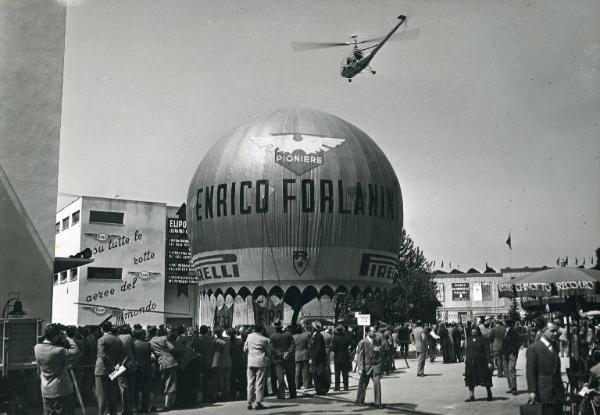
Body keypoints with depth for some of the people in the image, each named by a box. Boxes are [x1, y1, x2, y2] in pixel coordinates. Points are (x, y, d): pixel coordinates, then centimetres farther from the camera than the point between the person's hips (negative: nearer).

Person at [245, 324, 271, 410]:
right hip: (260, 362, -3)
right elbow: (268, 352, 3)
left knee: (250, 382, 9)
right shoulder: (265, 339, -5)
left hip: (250, 362, 3)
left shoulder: (249, 336, 4)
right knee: (259, 383, 1)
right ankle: (258, 402, -2)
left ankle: (249, 402, 8)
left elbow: (245, 349, 10)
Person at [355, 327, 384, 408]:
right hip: (366, 365, -2)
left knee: (377, 383, -7)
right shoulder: (363, 342, -4)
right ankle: (359, 401, 24)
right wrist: (360, 367, -10)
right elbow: (360, 355, -5)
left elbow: (381, 354, 13)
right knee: (363, 384, 7)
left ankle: (378, 402, -2)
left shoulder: (378, 341, 7)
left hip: (376, 365, 2)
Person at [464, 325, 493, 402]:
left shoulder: (483, 339, -3)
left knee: (485, 378, 2)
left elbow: (487, 351, -5)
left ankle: (489, 393, 22)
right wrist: (465, 360, 11)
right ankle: (471, 396, 12)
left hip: (481, 362, -4)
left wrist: (489, 362, -12)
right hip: (470, 362, 4)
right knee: (470, 379, 5)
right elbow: (466, 350, 14)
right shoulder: (469, 339, 11)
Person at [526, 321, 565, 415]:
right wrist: (532, 391, -18)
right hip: (544, 394, -7)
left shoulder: (555, 346, 13)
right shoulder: (533, 349, -11)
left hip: (558, 393, 7)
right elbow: (530, 372, -13)